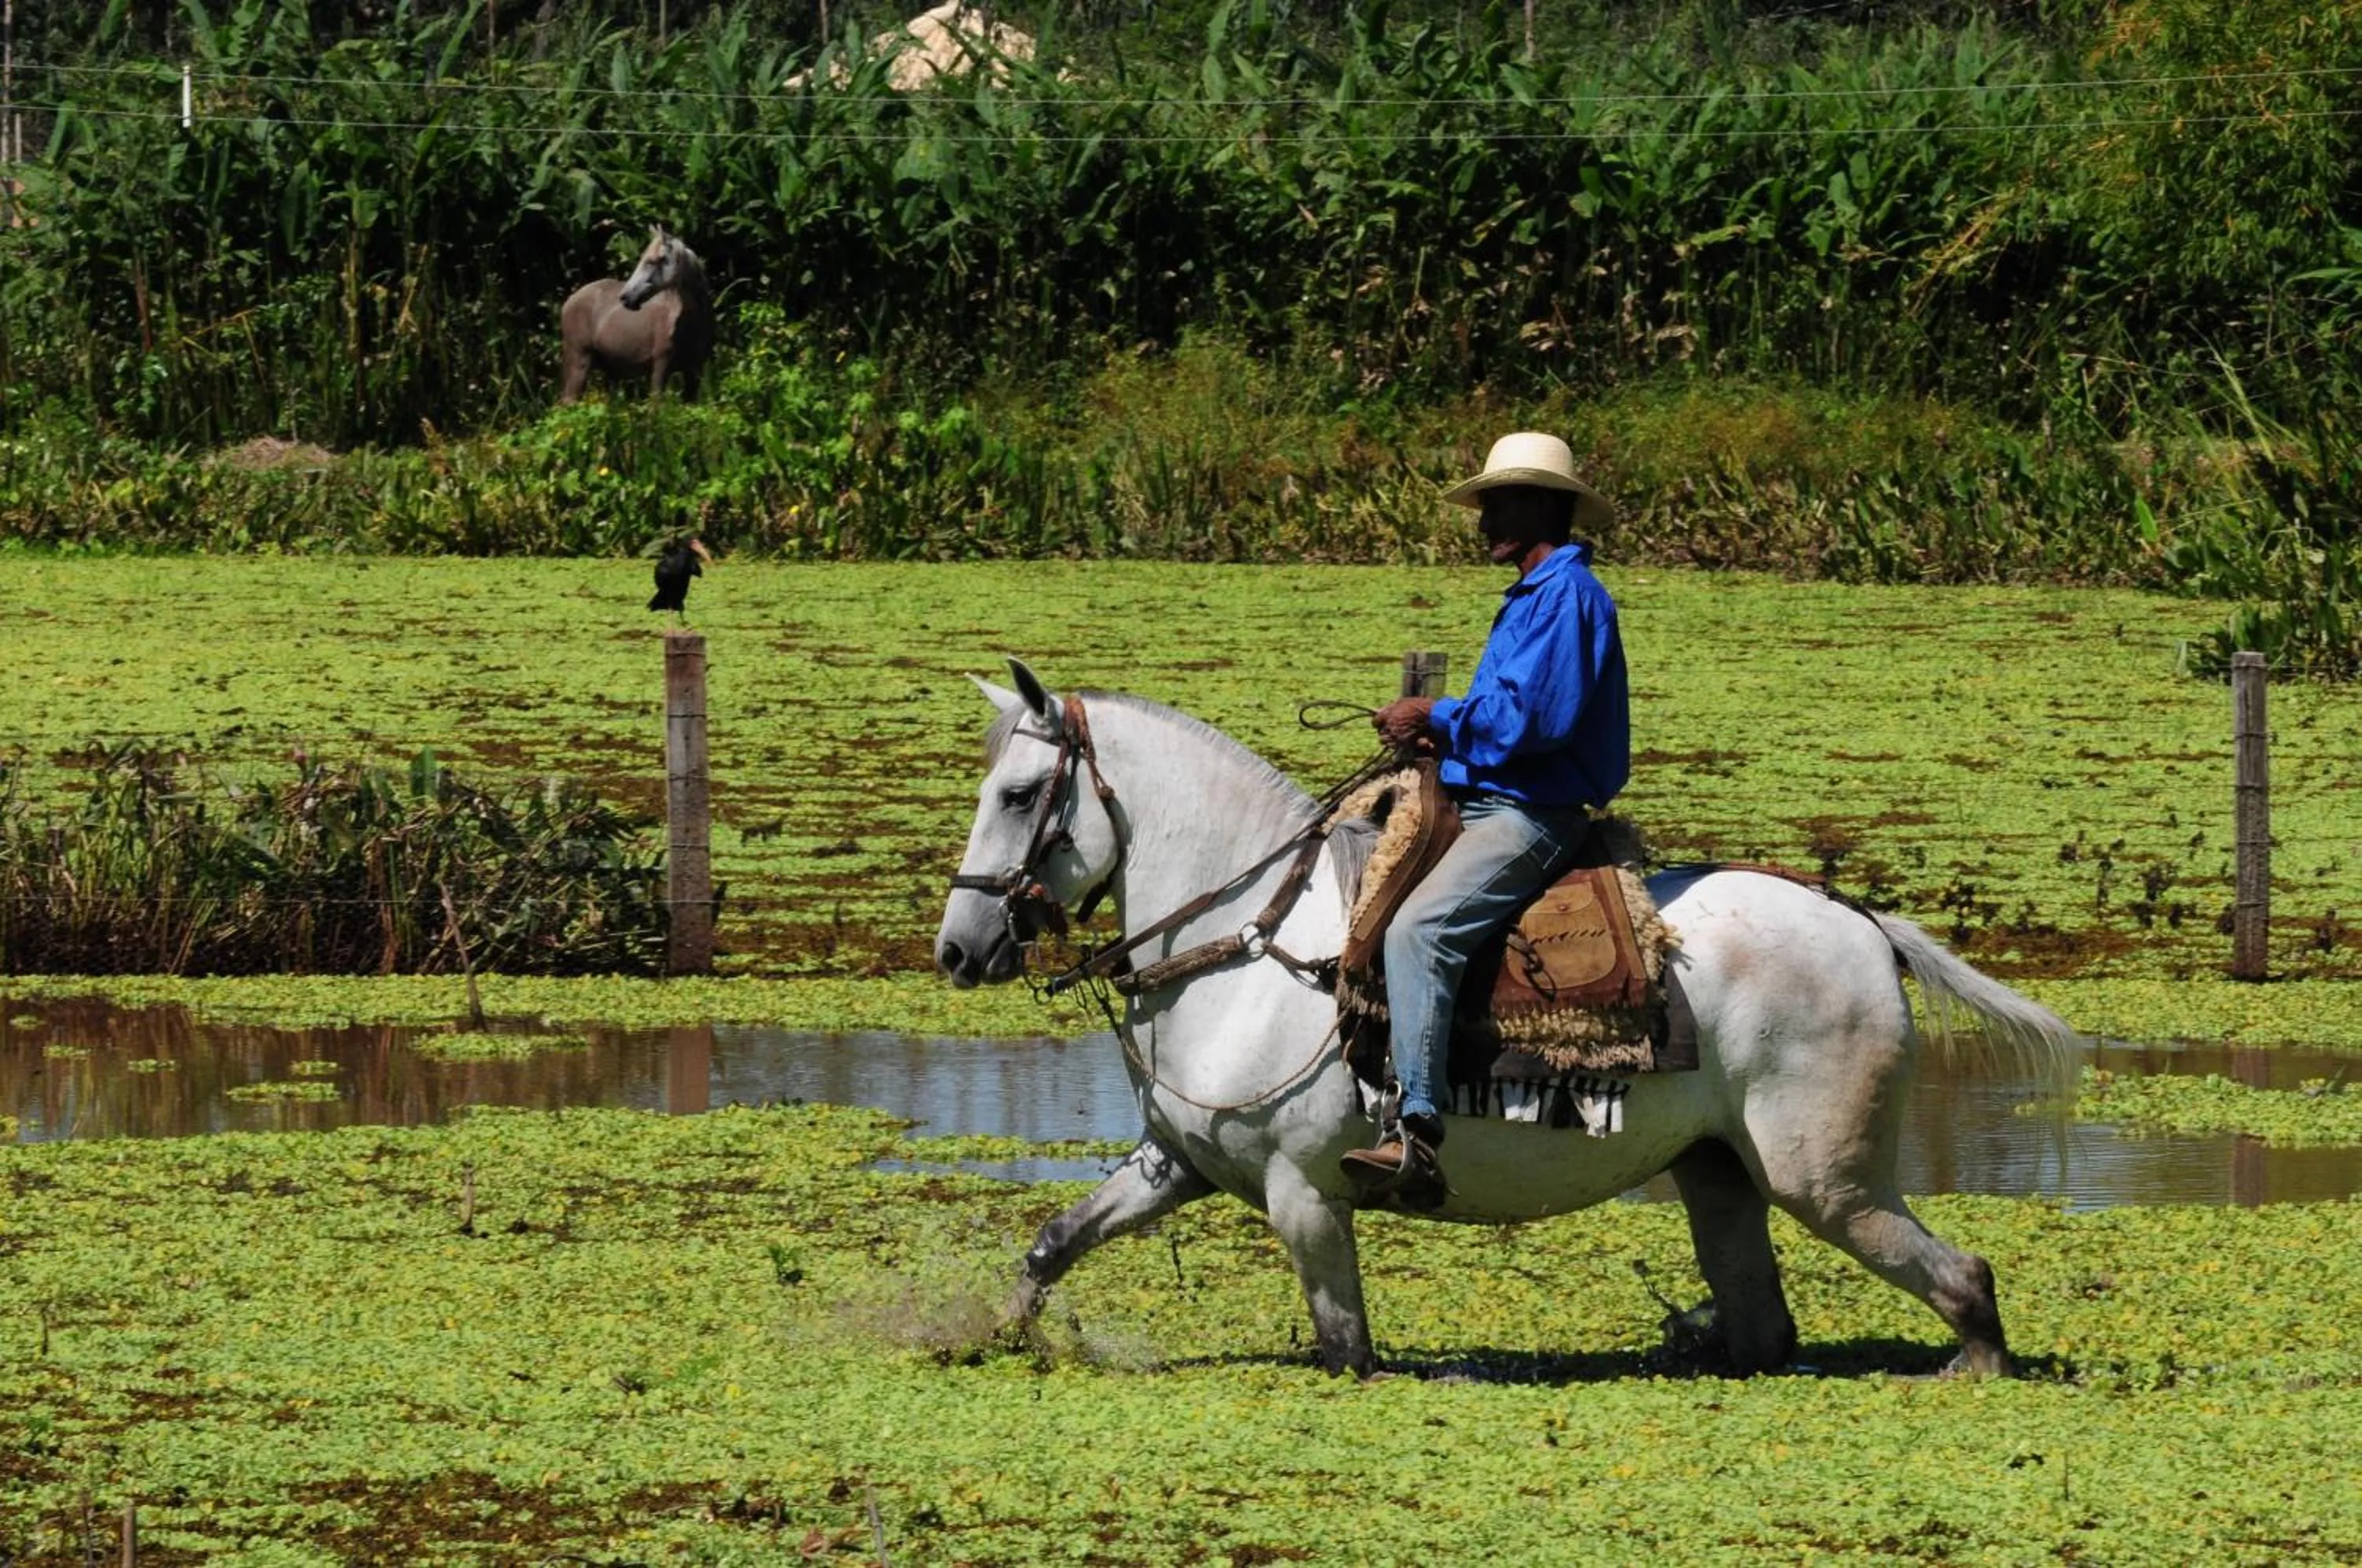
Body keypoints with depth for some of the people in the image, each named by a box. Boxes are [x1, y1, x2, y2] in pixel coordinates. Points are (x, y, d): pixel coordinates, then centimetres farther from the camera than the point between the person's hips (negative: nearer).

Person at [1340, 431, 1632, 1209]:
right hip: (1487, 804, 12)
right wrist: (1440, 736, 9)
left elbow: (1534, 715, -22)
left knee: (1418, 930, -31)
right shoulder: (1532, 597, 22)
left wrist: (1439, 721, -11)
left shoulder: (1567, 594, -11)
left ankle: (1417, 1134, -41)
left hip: (1528, 816, -12)